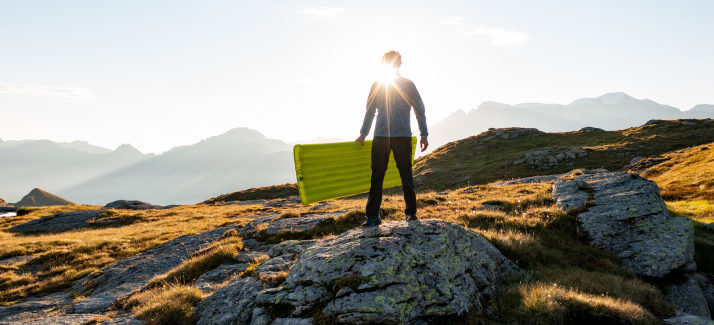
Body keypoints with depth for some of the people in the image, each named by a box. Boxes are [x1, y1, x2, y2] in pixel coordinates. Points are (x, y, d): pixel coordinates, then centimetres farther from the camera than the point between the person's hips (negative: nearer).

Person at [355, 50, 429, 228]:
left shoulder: (408, 85, 8)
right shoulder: (376, 86, 12)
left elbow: (420, 111, 10)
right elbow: (370, 112, 19)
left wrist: (424, 135, 5)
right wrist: (363, 134, 16)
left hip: (403, 136, -1)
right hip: (380, 135, 1)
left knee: (406, 174, 1)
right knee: (377, 174, -2)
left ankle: (411, 211, 13)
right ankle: (372, 215, 1)